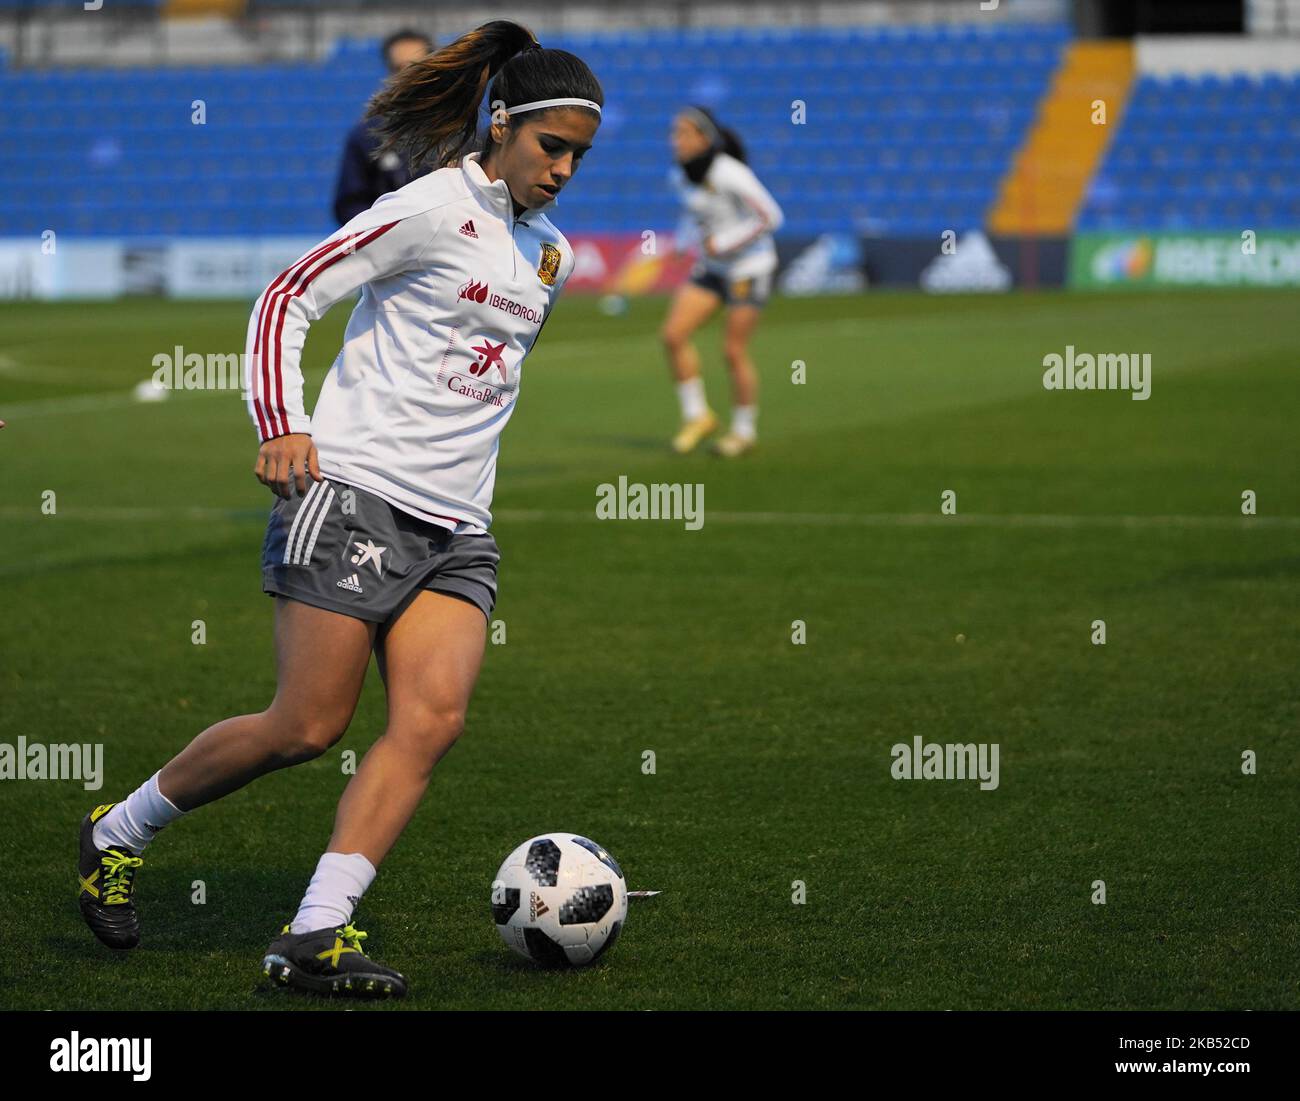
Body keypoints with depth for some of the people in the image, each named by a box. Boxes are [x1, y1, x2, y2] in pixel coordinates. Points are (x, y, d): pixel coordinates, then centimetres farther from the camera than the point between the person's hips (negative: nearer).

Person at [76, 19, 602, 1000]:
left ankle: (315, 936, -17)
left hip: (456, 531, 7)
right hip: (354, 496, -7)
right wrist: (283, 429, -18)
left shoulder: (552, 256, 16)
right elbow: (288, 301, -7)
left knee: (435, 719, -13)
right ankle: (119, 833, 14)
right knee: (308, 727, -8)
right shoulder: (433, 210, -7)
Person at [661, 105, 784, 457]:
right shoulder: (679, 175, -2)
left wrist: (722, 242, -20)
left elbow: (771, 217, -21)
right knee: (673, 334, -8)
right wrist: (686, 234, 1)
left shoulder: (731, 174, -24)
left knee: (734, 351, -3)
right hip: (713, 267, 7)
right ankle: (697, 416, 6)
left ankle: (744, 431, 16)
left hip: (749, 266, -7)